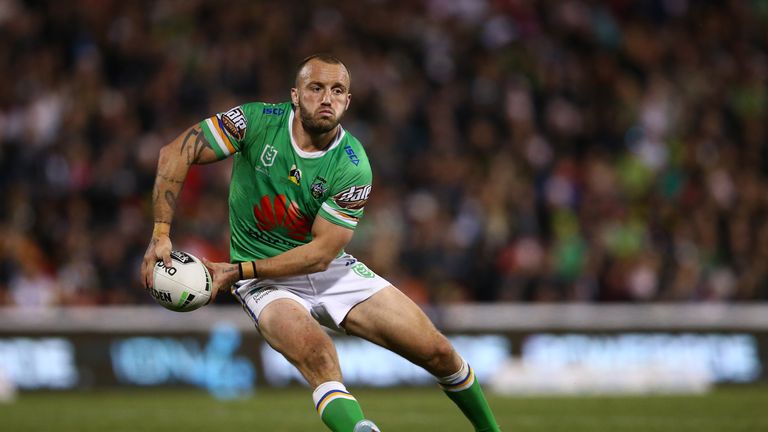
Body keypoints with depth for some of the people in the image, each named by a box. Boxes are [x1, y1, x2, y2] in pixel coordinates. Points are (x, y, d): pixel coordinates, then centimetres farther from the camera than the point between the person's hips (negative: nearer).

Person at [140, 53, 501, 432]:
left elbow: (321, 252, -17)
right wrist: (161, 234, -23)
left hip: (331, 272, 2)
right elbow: (175, 153, -13)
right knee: (318, 356, -35)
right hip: (267, 285, -2)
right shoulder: (258, 122, -15)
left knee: (438, 353, -4)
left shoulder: (352, 167, -15)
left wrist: (239, 270, -22)